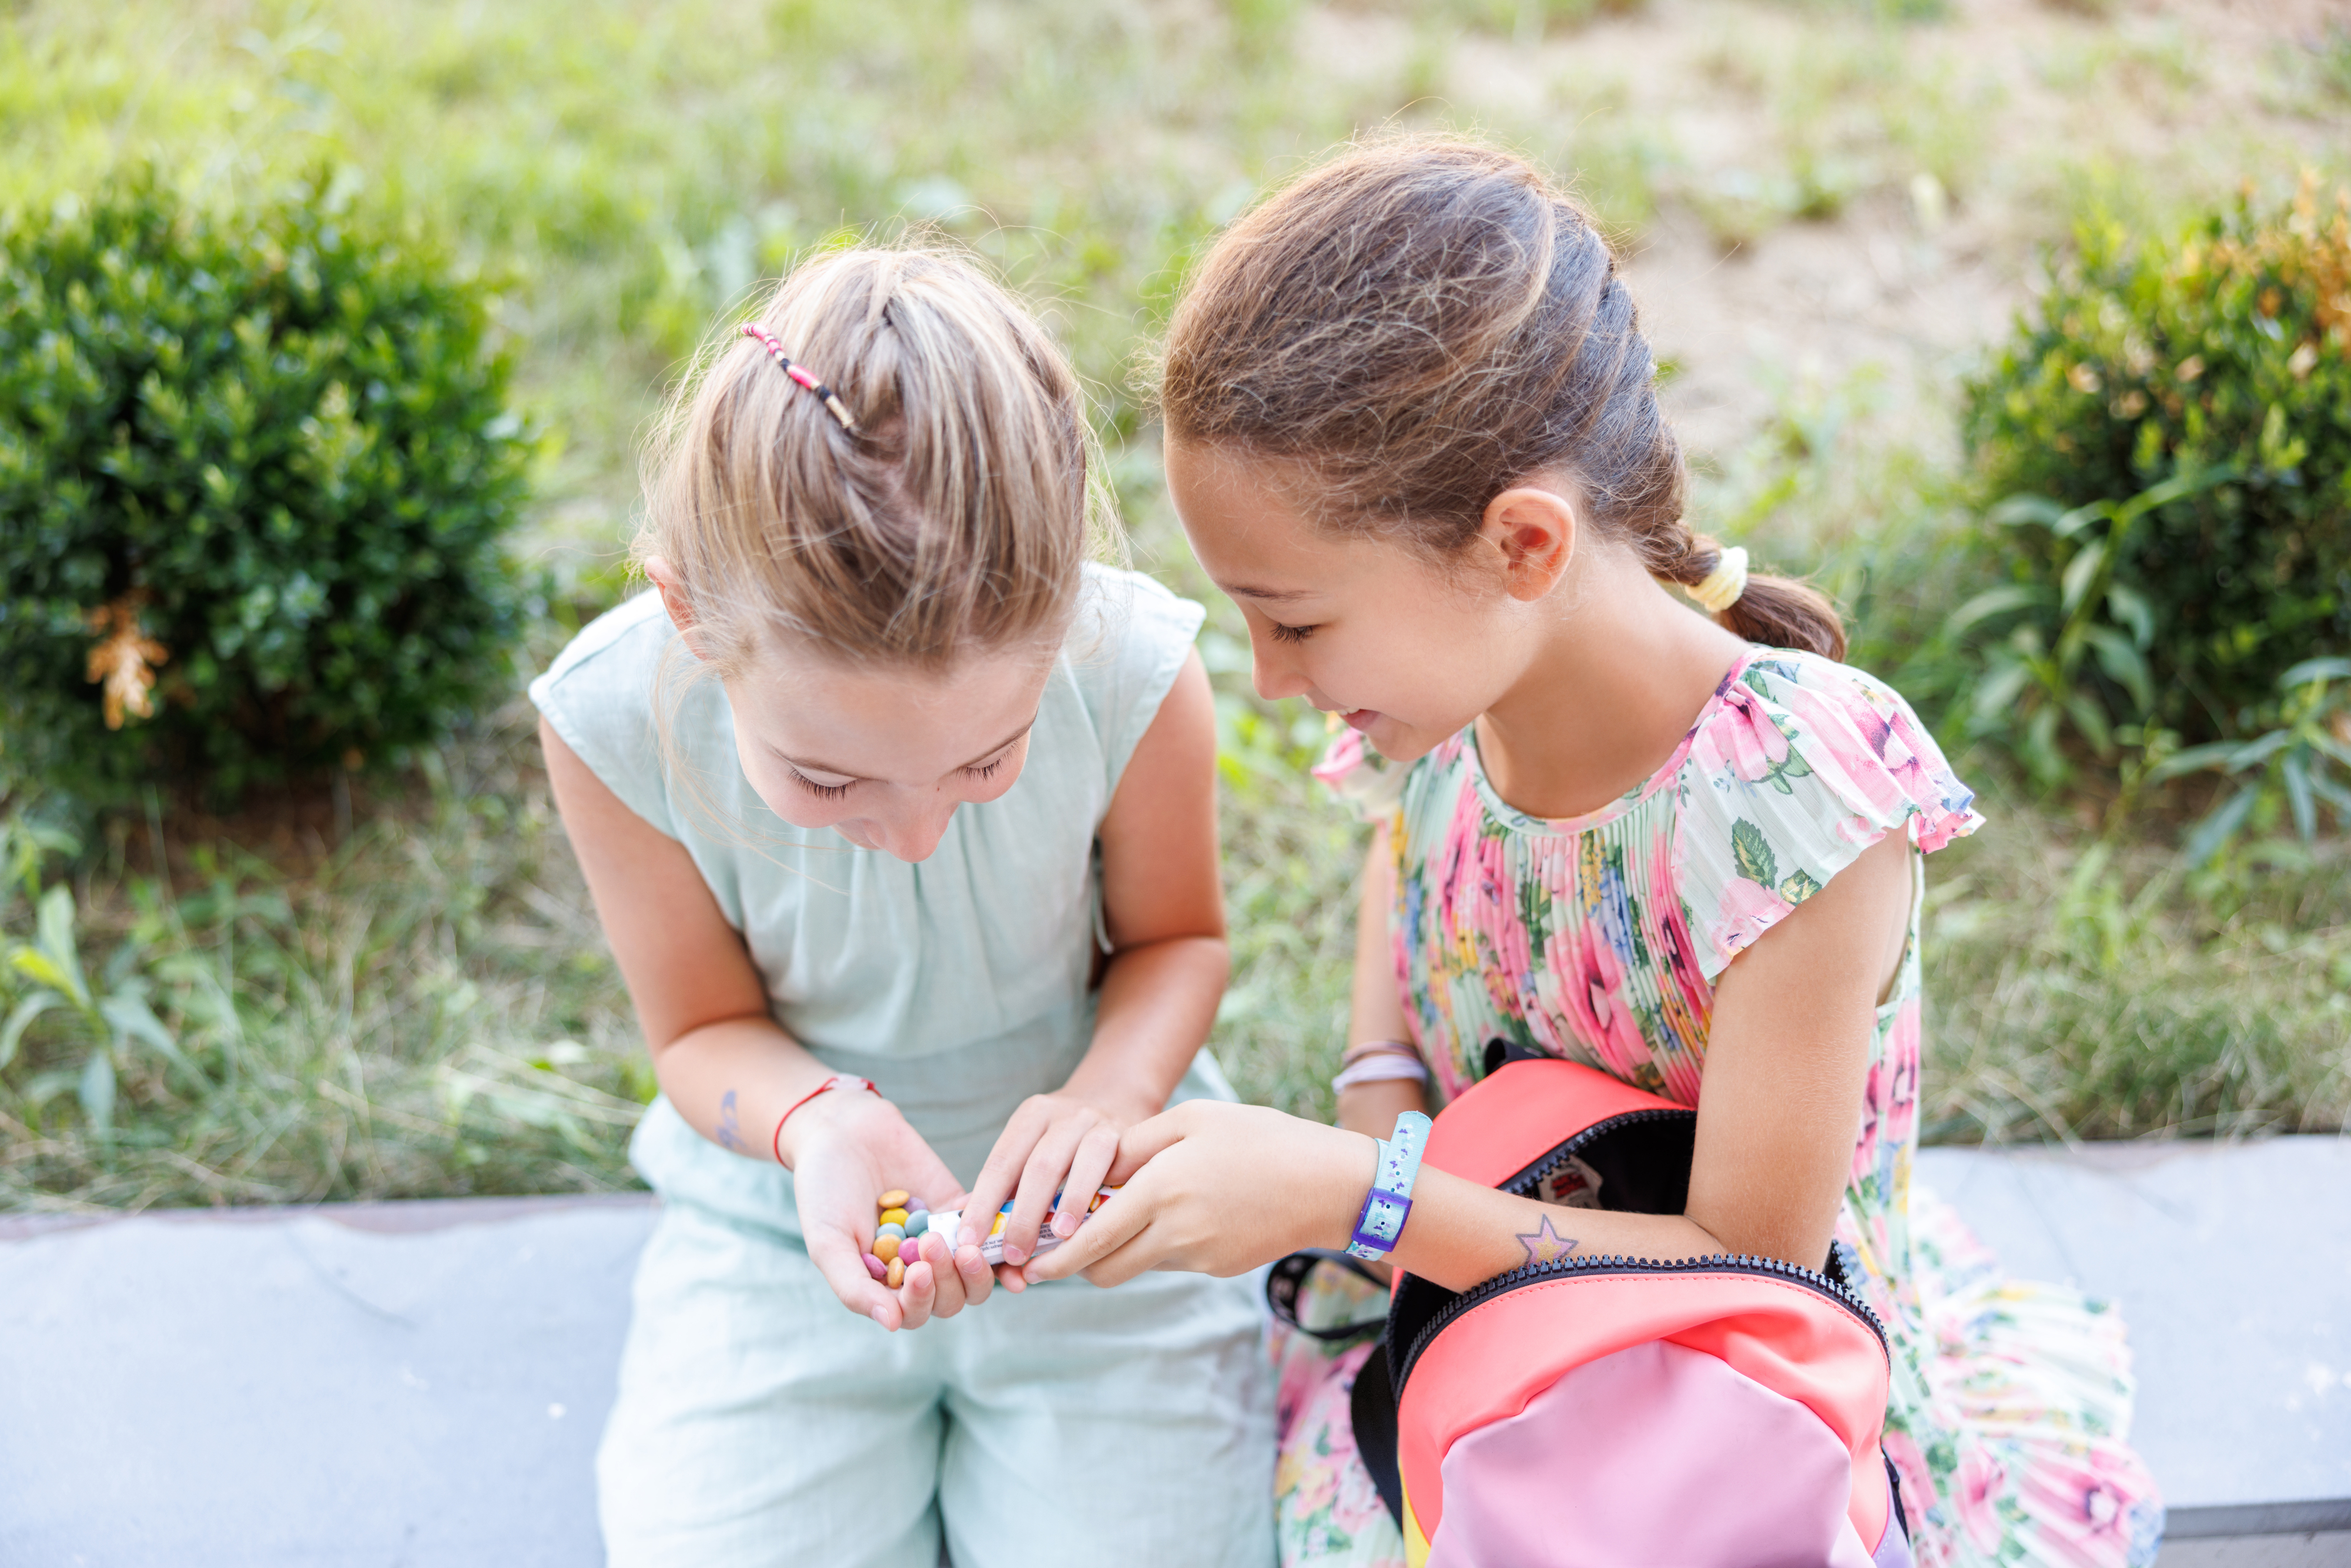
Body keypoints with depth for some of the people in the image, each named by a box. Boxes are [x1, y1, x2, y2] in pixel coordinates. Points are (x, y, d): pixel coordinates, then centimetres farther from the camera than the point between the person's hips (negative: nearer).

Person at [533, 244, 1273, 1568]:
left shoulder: (1134, 676, -25)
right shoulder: (617, 716, -24)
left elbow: (1176, 937, -3)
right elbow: (704, 1029, -7)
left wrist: (1112, 1089, -24)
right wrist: (818, 1119, -29)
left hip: (1081, 1185, 0)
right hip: (783, 1205, 1)